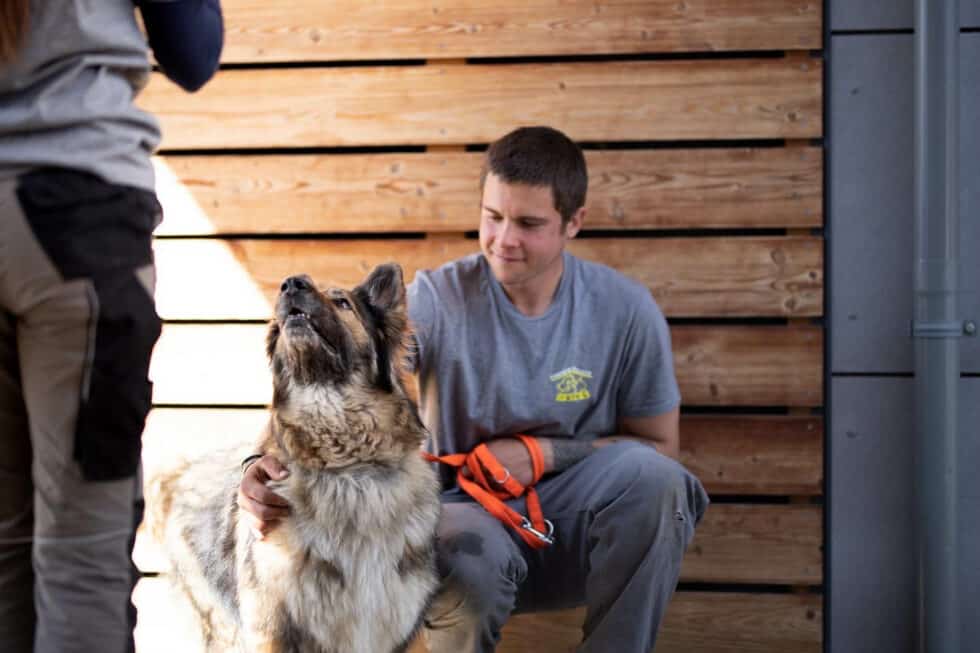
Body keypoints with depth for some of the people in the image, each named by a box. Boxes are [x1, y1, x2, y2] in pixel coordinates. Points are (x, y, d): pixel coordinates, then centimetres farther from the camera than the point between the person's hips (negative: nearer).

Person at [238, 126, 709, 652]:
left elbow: (660, 446, 1)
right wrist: (271, 460, -45)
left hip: (572, 524, 2)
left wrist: (543, 453, -13)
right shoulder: (437, 299, -12)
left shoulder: (626, 310, -6)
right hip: (464, 513, -2)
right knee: (472, 557, -37)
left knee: (650, 477, -29)